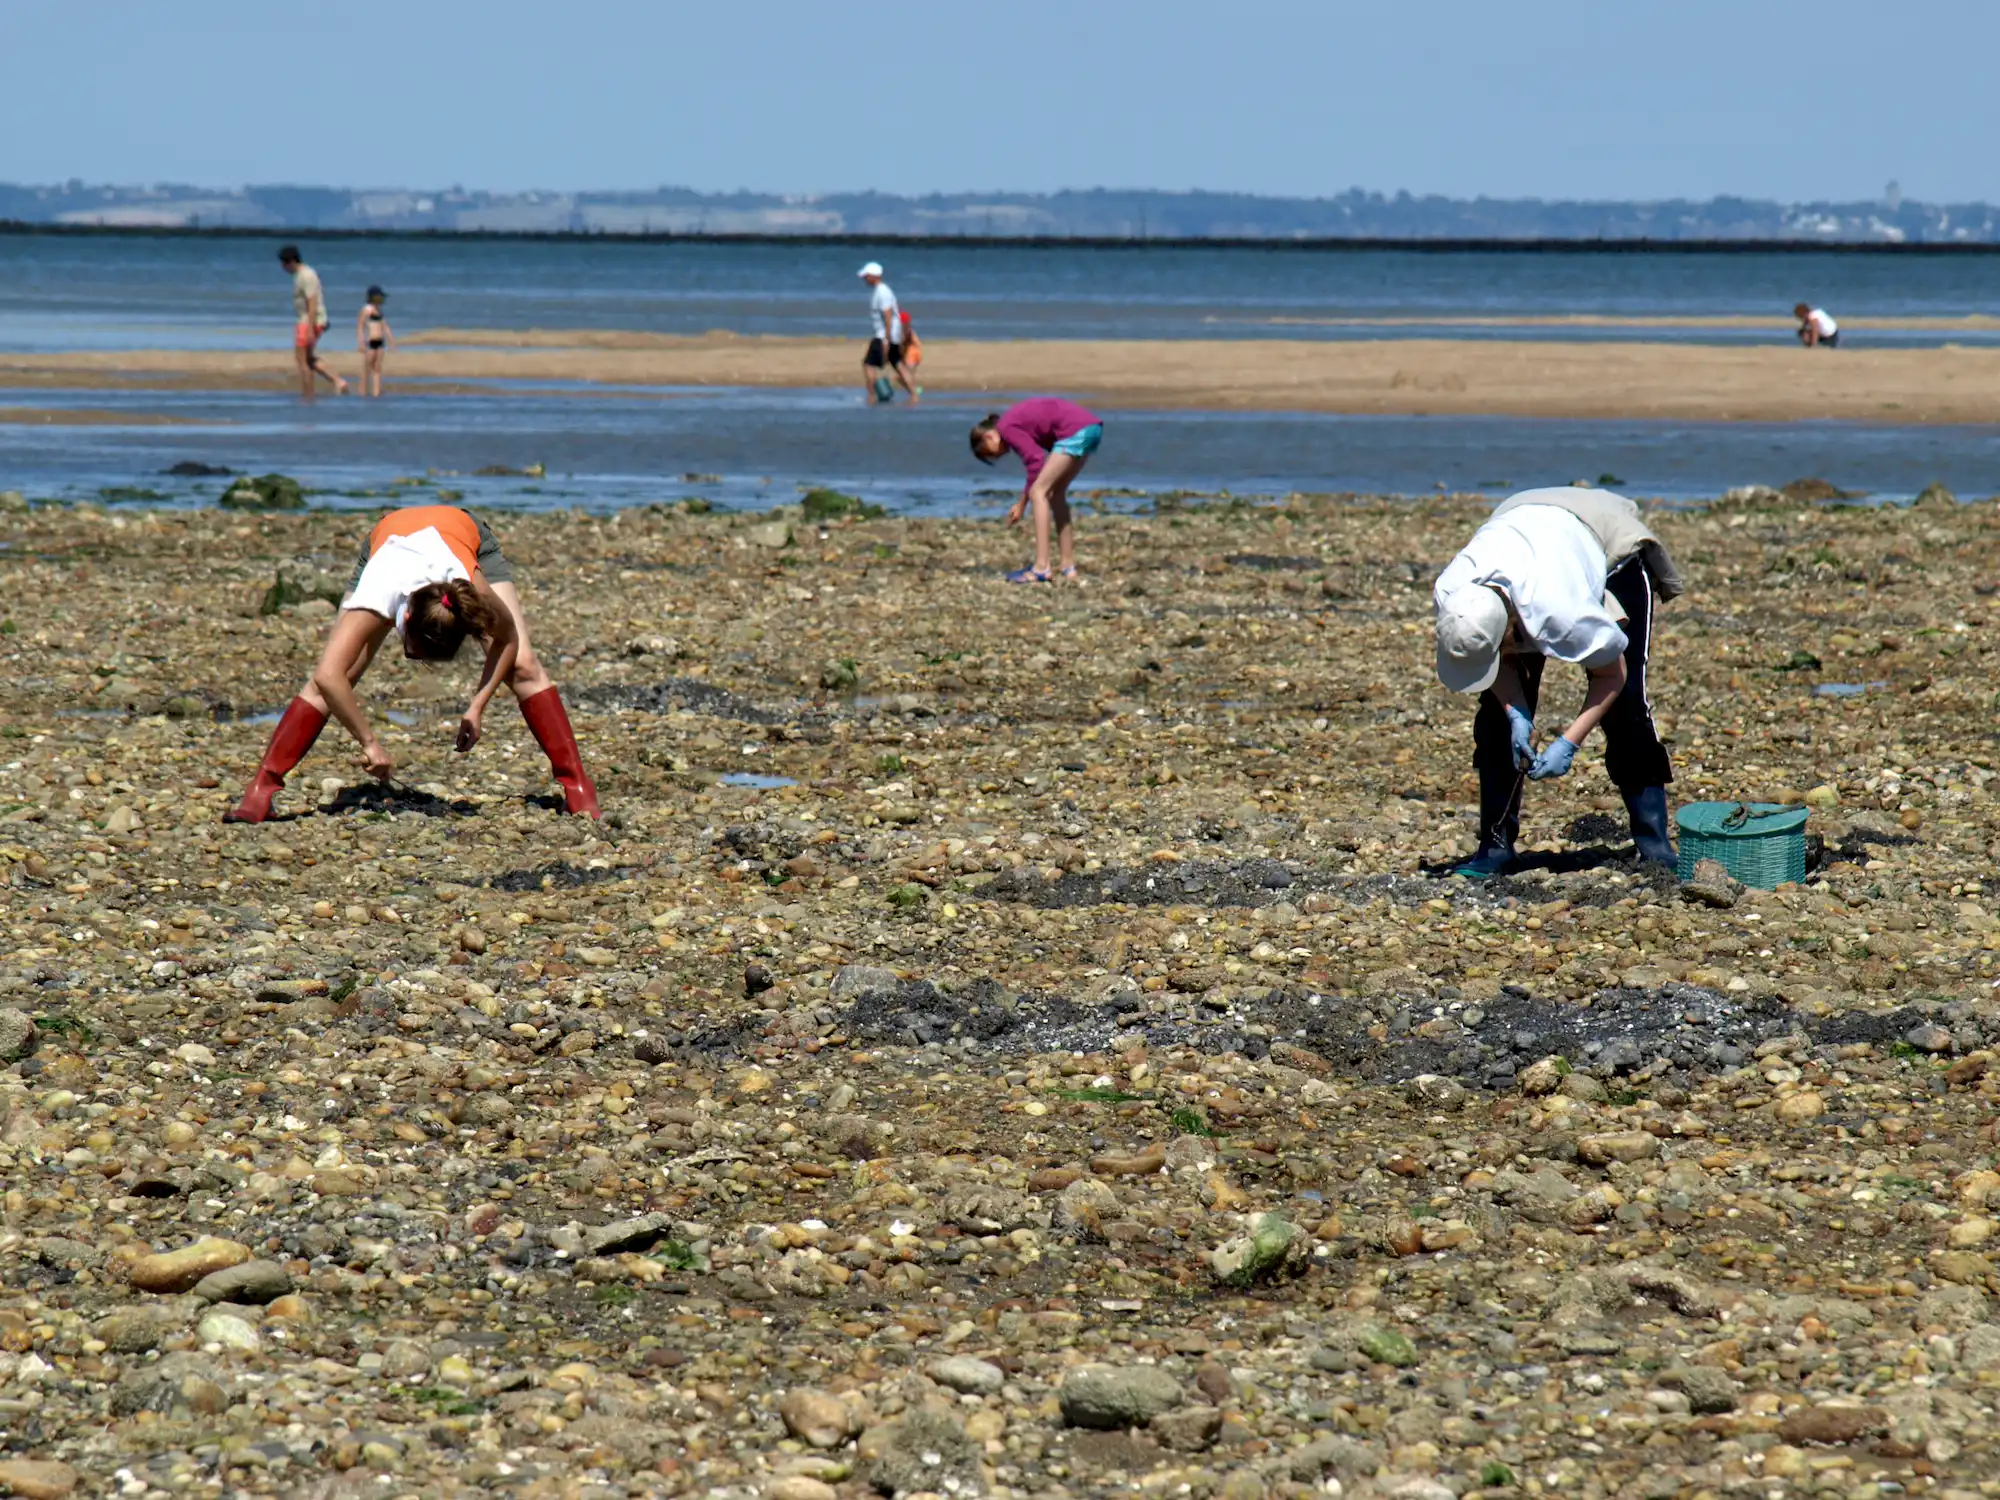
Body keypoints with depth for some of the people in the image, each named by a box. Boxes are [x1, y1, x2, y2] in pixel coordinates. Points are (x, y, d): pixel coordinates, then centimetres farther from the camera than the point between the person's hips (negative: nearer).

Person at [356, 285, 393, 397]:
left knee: (377, 368, 5)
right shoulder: (367, 309, -10)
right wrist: (361, 342, -18)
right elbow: (359, 326, -12)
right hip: (370, 341, -8)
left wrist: (390, 339, 20)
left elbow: (384, 325, 21)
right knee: (367, 367, -2)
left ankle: (376, 391, 5)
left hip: (379, 341, 8)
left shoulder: (378, 309, 13)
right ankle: (364, 391, 5)